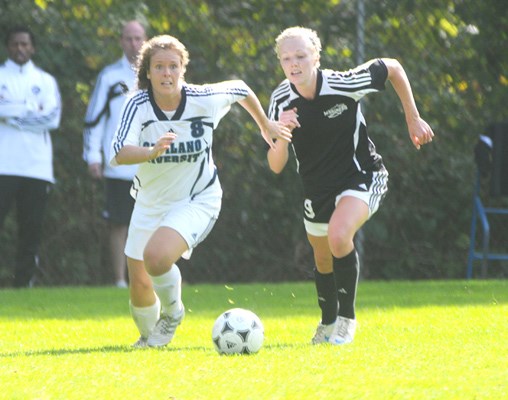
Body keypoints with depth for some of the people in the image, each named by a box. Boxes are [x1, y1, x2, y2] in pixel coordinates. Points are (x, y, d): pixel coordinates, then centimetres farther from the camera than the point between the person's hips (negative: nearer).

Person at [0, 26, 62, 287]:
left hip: (37, 166, 2)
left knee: (32, 227, 0)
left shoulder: (45, 81, 16)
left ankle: (25, 282, 3)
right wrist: (31, 109, -8)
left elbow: (53, 118, 0)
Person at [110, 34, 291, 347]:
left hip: (198, 200, -3)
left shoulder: (205, 99, -18)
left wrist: (266, 126, 18)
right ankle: (149, 336, 40)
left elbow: (240, 89, 4)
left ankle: (172, 313, 1)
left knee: (156, 256, -30)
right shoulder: (138, 105, -17)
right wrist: (153, 151, -50)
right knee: (139, 285, 7)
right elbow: (119, 154, -31)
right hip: (151, 201, 3)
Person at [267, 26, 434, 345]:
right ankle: (328, 323, 46)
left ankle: (347, 318, -11)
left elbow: (393, 68, -7)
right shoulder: (281, 101, -15)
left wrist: (413, 119, -3)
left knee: (339, 236, -30)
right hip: (318, 185, 4)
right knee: (323, 261, 17)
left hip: (362, 176, -4)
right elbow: (276, 166, -14)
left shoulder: (344, 84, -25)